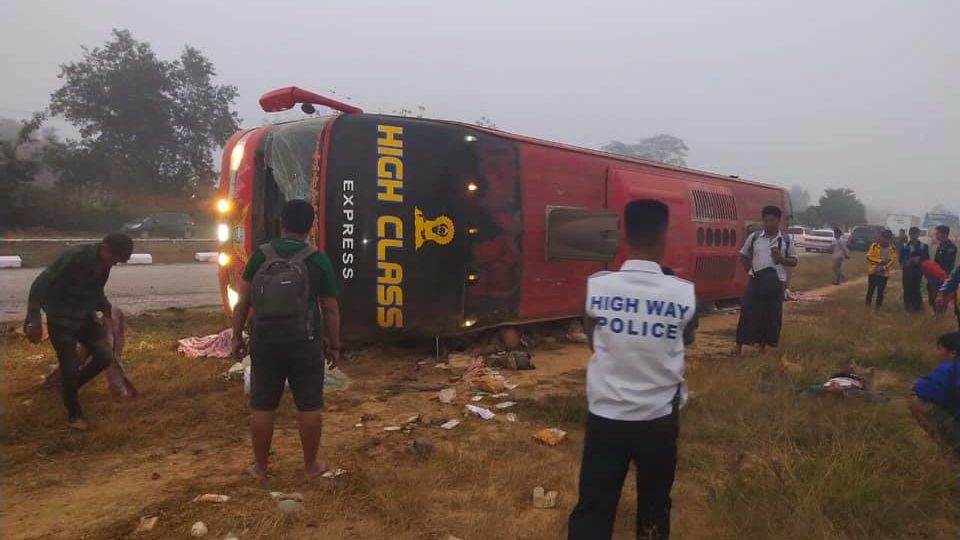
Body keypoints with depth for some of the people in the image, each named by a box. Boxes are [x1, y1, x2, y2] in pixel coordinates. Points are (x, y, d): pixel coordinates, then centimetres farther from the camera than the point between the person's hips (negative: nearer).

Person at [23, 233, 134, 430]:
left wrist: (106, 308, 4)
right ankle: (74, 414, 18)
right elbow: (40, 285, -26)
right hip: (61, 319, -7)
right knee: (70, 367, -3)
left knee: (105, 356, 0)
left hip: (85, 316, 7)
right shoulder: (75, 256, -28)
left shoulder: (103, 263, -3)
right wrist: (34, 320, -27)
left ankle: (71, 387, 25)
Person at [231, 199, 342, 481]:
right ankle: (311, 465, 20)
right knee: (309, 406, 10)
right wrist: (334, 346, 4)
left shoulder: (260, 255, -1)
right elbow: (330, 310, -5)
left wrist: (237, 336, 10)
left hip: (265, 342, 2)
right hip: (304, 344, -2)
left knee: (262, 407, 13)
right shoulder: (318, 260, -7)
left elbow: (242, 301, 1)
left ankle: (260, 467, 24)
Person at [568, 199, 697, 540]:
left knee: (592, 509, 8)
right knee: (654, 506, 22)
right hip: (659, 419, 1)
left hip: (605, 416, 0)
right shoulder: (684, 293, -12)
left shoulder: (596, 287, -11)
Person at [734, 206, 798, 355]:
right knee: (748, 313, -1)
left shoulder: (786, 240, 3)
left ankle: (763, 347, 20)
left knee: (772, 315, 6)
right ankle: (739, 346, 8)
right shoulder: (754, 237, 2)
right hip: (756, 280, -1)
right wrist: (751, 270, 3)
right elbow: (743, 255, 14)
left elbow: (794, 261, 8)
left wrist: (781, 259, -11)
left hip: (776, 282, 1)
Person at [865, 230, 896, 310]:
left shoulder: (891, 248, 2)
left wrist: (885, 267, -15)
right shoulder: (874, 245, -6)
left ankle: (879, 305, 18)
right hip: (873, 271, -2)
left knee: (881, 291, 6)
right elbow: (868, 256, -9)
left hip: (884, 273, 2)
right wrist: (879, 261, -21)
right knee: (871, 289, 4)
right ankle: (868, 304, 21)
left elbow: (893, 259, -1)